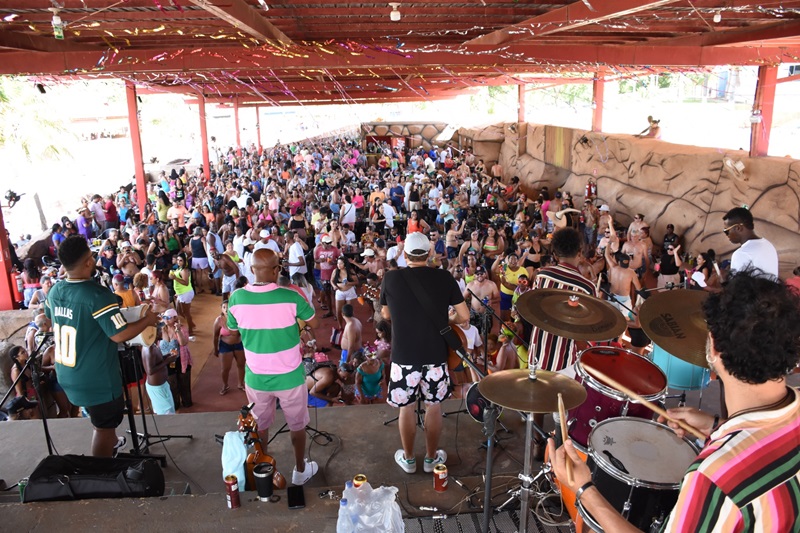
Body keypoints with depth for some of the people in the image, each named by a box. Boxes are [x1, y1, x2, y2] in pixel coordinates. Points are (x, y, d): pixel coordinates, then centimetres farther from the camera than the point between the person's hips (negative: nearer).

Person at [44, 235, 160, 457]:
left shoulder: (54, 291, -2)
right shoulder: (98, 295, -26)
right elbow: (119, 335, -27)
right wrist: (147, 320, -12)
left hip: (67, 375, 8)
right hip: (96, 379, -8)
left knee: (102, 419, 32)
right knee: (103, 427, 10)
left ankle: (111, 442, 54)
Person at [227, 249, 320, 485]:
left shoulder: (236, 298, -13)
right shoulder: (290, 297, -22)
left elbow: (232, 331, 4)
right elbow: (314, 323, -6)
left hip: (256, 377, 2)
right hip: (289, 377, -2)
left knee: (260, 426, 24)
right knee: (297, 426, 21)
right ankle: (300, 470, 39)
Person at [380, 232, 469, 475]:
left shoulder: (391, 278, -6)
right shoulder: (444, 277, -6)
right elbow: (464, 316, -3)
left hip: (404, 355, -1)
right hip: (436, 354, 1)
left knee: (406, 407, 16)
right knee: (434, 406, 17)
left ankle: (408, 458, 29)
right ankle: (431, 457, 31)